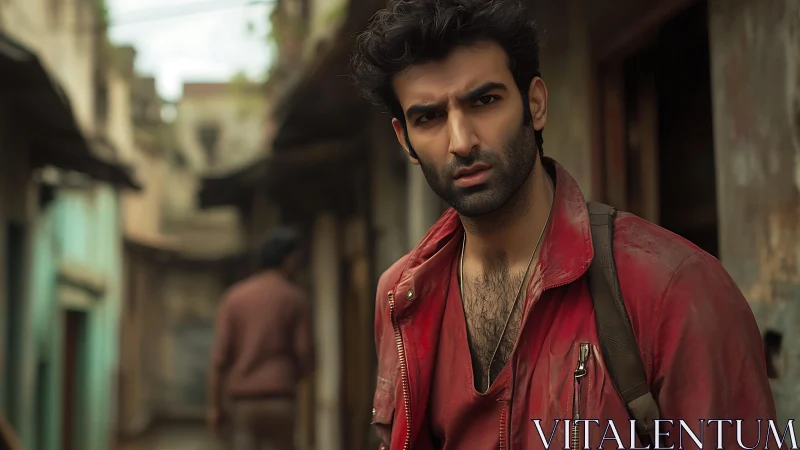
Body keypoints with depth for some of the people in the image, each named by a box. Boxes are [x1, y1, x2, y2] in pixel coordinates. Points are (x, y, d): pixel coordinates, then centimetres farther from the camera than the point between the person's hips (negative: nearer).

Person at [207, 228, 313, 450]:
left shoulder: (234, 296, 5)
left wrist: (215, 405, 2)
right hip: (278, 400, -2)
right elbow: (305, 355, -3)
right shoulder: (295, 298, -1)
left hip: (242, 401, 2)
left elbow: (220, 355, -1)